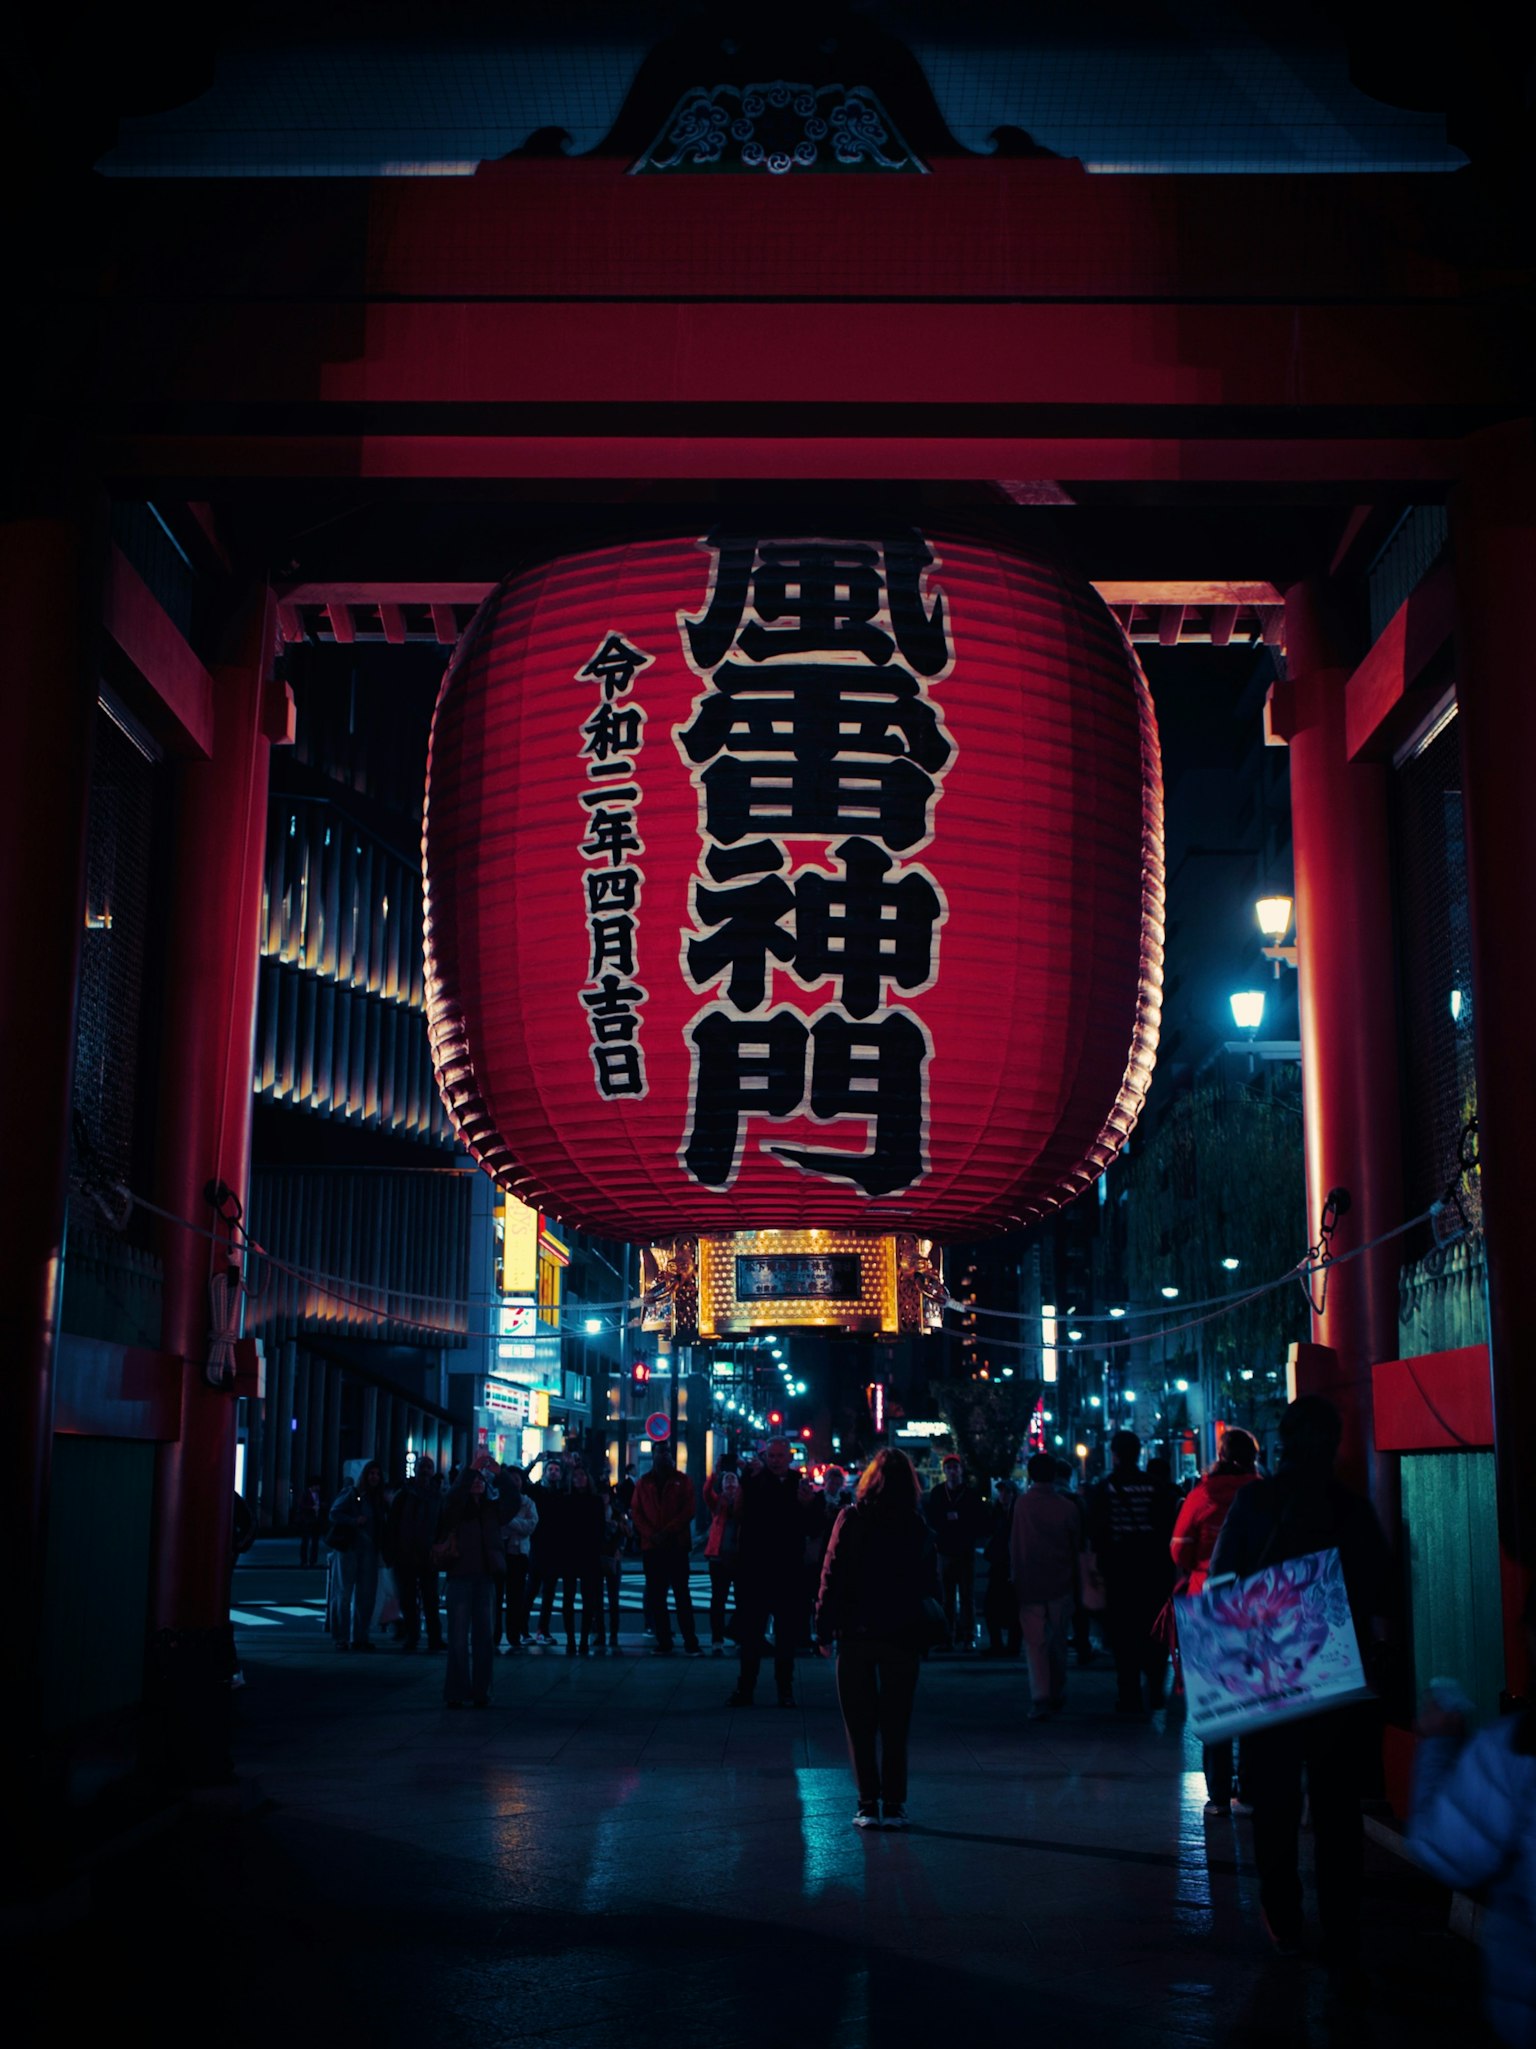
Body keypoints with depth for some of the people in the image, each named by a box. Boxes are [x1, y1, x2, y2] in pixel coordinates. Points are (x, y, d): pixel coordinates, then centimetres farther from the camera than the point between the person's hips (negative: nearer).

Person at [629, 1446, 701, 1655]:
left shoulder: (682, 1480, 5)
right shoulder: (644, 1482, 10)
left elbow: (688, 1510, -3)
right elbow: (635, 1512, 5)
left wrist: (667, 1532, -14)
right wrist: (651, 1535, -9)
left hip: (677, 1545, -3)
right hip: (651, 1546, 3)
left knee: (682, 1594, -3)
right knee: (656, 1596, 4)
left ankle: (691, 1642, -3)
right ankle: (663, 1642, 9)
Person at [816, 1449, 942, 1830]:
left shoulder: (851, 1520, -7)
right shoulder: (920, 1528, 1)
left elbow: (832, 1577, -7)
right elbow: (931, 1587, 4)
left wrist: (824, 1629, -2)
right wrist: (927, 1634, 10)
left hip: (856, 1634, -2)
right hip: (903, 1637, 2)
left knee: (860, 1724, 6)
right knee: (896, 1725, 10)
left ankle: (868, 1804, 3)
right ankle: (894, 1805, 9)